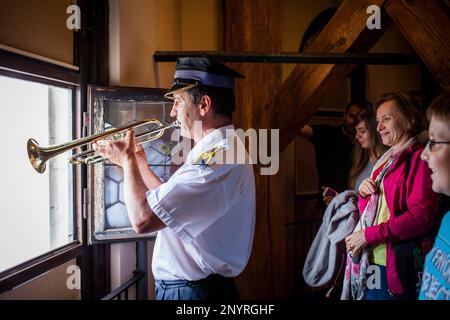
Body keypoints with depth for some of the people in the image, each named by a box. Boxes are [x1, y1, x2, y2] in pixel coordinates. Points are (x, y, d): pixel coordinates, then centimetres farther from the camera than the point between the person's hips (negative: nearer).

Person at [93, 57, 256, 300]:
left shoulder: (219, 157, -25)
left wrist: (127, 160, -13)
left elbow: (143, 219, -28)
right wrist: (138, 163, 10)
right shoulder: (214, 150, 10)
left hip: (192, 291, -9)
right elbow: (170, 202, 14)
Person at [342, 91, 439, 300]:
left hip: (396, 267, -7)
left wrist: (369, 235, -17)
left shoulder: (419, 158, -9)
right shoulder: (385, 160, 17)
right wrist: (363, 194, -1)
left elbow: (422, 216, -20)